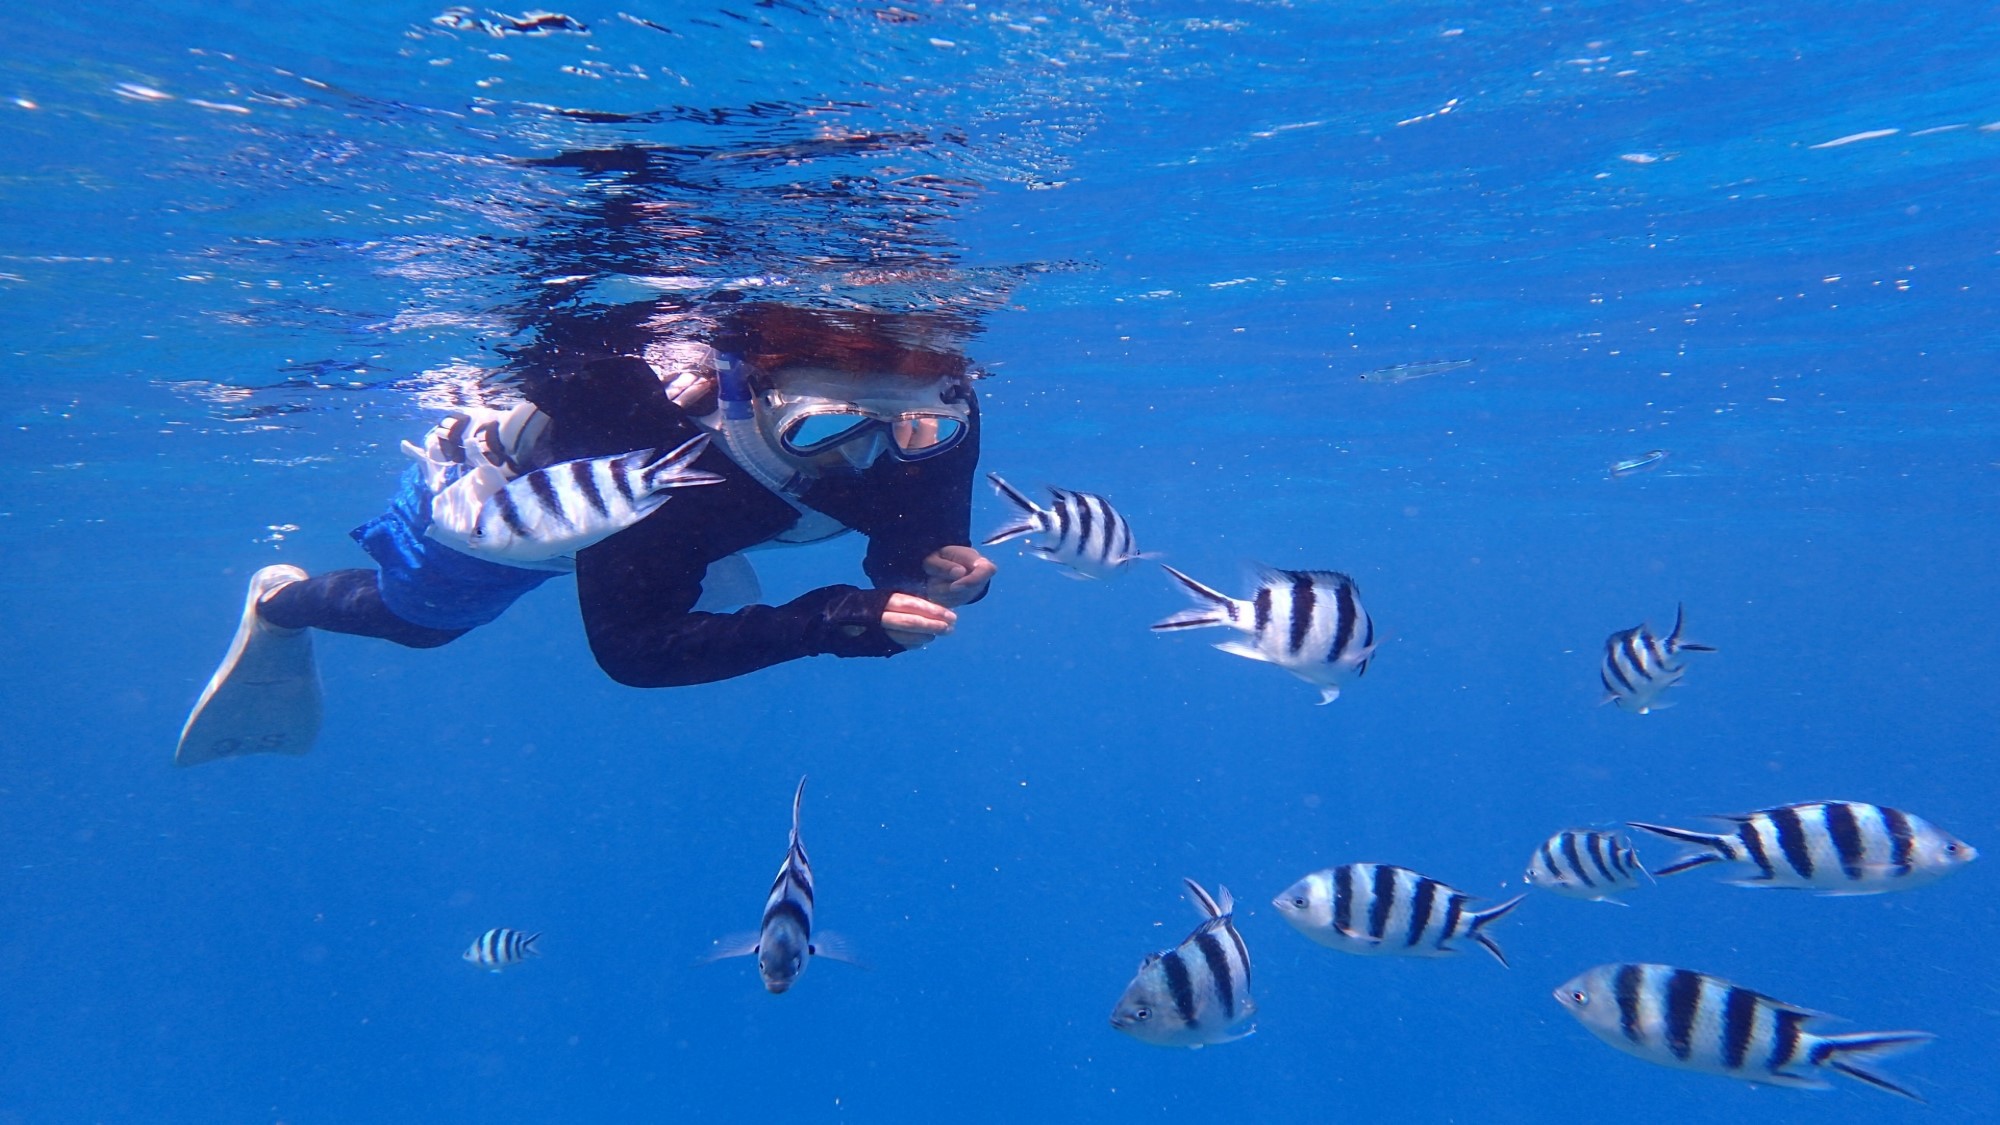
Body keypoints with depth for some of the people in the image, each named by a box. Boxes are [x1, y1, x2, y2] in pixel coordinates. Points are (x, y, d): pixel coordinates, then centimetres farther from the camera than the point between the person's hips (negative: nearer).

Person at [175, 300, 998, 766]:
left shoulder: (935, 426, -36)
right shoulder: (657, 424, -50)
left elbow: (909, 558, -24)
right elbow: (630, 646, -47)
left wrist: (937, 577, -48)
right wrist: (837, 619, -56)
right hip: (511, 477, -4)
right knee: (414, 616, 25)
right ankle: (277, 604, 60)